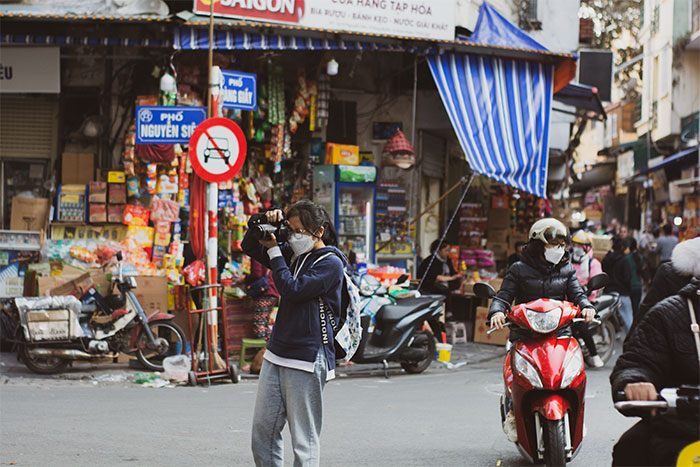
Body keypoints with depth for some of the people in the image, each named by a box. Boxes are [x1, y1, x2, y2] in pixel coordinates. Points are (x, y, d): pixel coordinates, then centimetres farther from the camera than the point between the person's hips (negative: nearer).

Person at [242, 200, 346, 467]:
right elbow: (249, 247, 20)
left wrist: (273, 250, -11)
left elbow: (291, 290, -19)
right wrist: (262, 222, 0)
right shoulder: (293, 254, 13)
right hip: (276, 355, 8)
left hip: (308, 361, -8)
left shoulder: (330, 264, -9)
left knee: (304, 440, -3)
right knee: (262, 432, 8)